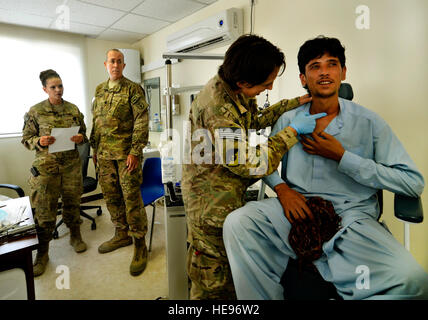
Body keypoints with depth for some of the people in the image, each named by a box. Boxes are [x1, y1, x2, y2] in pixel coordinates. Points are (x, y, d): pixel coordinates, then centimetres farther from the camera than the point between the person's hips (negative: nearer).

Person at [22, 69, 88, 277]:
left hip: (72, 163, 2)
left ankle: (75, 236, 34)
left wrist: (81, 138, -8)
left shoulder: (73, 110, 6)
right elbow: (26, 139, 4)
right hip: (46, 166, -2)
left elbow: (84, 134, 14)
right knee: (44, 209, -2)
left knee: (72, 202, 11)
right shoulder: (35, 112, 0)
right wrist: (39, 141, -17)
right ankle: (42, 253, 13)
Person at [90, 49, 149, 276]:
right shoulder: (99, 90, 16)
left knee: (132, 197, -6)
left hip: (126, 153, -6)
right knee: (111, 195, 12)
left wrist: (135, 151, -16)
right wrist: (95, 149, 16)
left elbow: (141, 122, -10)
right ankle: (122, 234, 29)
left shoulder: (133, 89, -3)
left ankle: (139, 243, 6)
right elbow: (95, 121, 20)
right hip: (104, 154, 7)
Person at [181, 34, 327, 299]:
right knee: (213, 280, 11)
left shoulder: (238, 90, -2)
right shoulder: (217, 107, -32)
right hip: (212, 201, -9)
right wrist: (293, 131, -21)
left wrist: (293, 104, 3)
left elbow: (254, 120, 13)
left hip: (231, 193, 9)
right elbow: (251, 164, -30)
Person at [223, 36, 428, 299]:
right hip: (297, 209, 2)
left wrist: (341, 156, -10)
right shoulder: (289, 120, 9)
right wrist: (282, 188, -3)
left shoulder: (368, 122, 2)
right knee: (237, 222, -22)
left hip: (351, 216, -1)